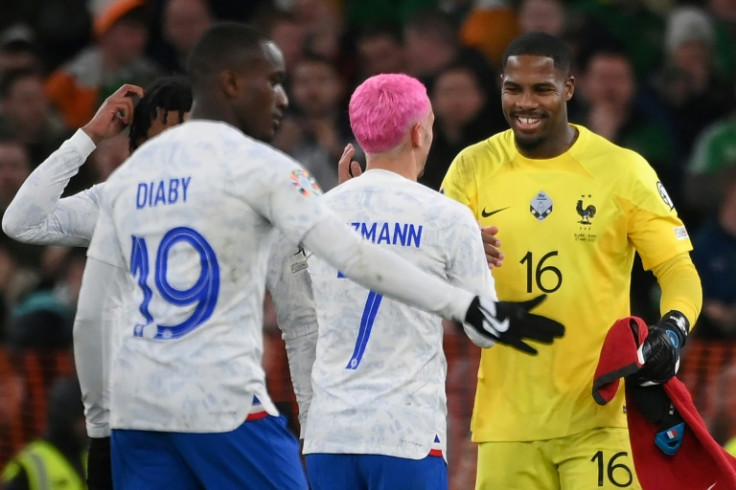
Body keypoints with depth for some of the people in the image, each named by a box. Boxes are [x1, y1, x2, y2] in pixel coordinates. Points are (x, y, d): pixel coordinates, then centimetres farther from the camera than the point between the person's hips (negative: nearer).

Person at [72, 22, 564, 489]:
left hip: (137, 405, 6)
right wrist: (471, 309, -14)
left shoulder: (128, 174, 14)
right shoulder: (257, 165, -5)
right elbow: (356, 256, -14)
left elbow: (90, 316, 16)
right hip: (223, 404, -6)